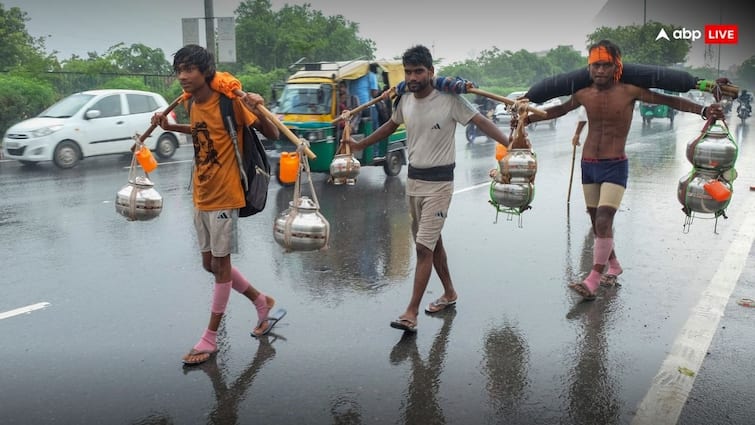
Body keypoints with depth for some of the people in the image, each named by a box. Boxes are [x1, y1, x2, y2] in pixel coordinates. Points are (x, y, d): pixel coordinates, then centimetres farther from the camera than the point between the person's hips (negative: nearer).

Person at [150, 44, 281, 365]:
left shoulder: (229, 102, -17)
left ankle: (210, 339, 14)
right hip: (200, 197, 8)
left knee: (220, 265, 3)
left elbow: (272, 135, -16)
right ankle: (262, 302, 33)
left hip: (224, 197, -8)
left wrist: (259, 109, -34)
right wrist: (169, 126, 16)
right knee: (210, 264, 15)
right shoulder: (192, 104, 4)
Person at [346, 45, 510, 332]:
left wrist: (509, 143, -30)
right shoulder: (405, 100, 3)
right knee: (432, 242, 17)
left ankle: (411, 314, -6)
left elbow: (481, 121, -16)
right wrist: (360, 145, 28)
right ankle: (449, 293, 34)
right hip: (413, 179, 7)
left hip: (439, 182, -7)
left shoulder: (449, 99, -15)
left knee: (424, 248, -9)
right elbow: (391, 126, 21)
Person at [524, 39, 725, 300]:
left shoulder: (629, 92, -10)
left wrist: (703, 110, -21)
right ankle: (614, 266, 33)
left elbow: (669, 100, -9)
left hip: (615, 167, -5)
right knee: (597, 223, 13)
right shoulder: (583, 95, 2)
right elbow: (559, 110, 20)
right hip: (588, 166, 5)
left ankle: (593, 280, -13)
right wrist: (528, 118, 25)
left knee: (603, 222, -16)